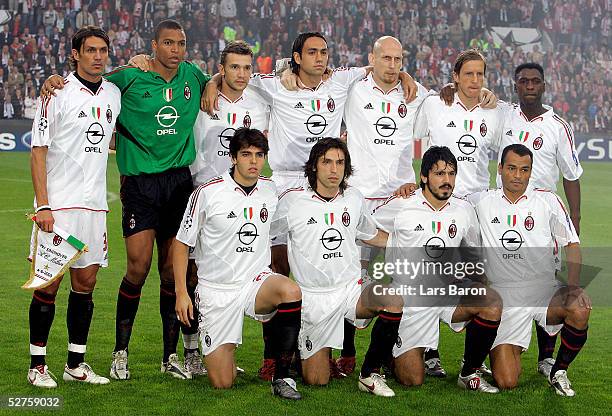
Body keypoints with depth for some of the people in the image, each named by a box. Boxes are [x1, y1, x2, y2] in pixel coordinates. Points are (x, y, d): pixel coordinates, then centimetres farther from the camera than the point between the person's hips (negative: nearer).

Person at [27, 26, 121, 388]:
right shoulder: (58, 94, -6)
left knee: (86, 281, 8)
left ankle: (76, 364, 16)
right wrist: (43, 206, -14)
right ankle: (37, 365, 6)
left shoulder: (114, 94, 10)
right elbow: (39, 152, -8)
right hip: (58, 206, -5)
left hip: (95, 204, 6)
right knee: (49, 283, -2)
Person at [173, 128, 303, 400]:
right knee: (222, 383, -6)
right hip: (216, 290, -2)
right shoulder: (207, 193, -8)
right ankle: (221, 352, 33)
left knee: (290, 291, -35)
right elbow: (182, 244, -1)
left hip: (257, 281, 2)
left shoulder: (271, 191, 3)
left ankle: (281, 377, -21)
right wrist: (181, 293, -6)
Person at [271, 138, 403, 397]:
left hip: (353, 290, 3)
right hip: (314, 297, -3)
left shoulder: (354, 199, 7)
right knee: (316, 381, -5)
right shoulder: (292, 201, -6)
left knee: (393, 300, -31)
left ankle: (369, 374, -11)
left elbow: (373, 236, 24)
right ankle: (300, 350, 33)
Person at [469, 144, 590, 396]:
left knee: (580, 309, -36)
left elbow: (571, 245, 6)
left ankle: (558, 372, -6)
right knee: (506, 382, -14)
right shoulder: (482, 202, 6)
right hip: (504, 296, -1)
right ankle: (508, 349, 28)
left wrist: (573, 285, -9)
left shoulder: (547, 201, 7)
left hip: (545, 290, 1)